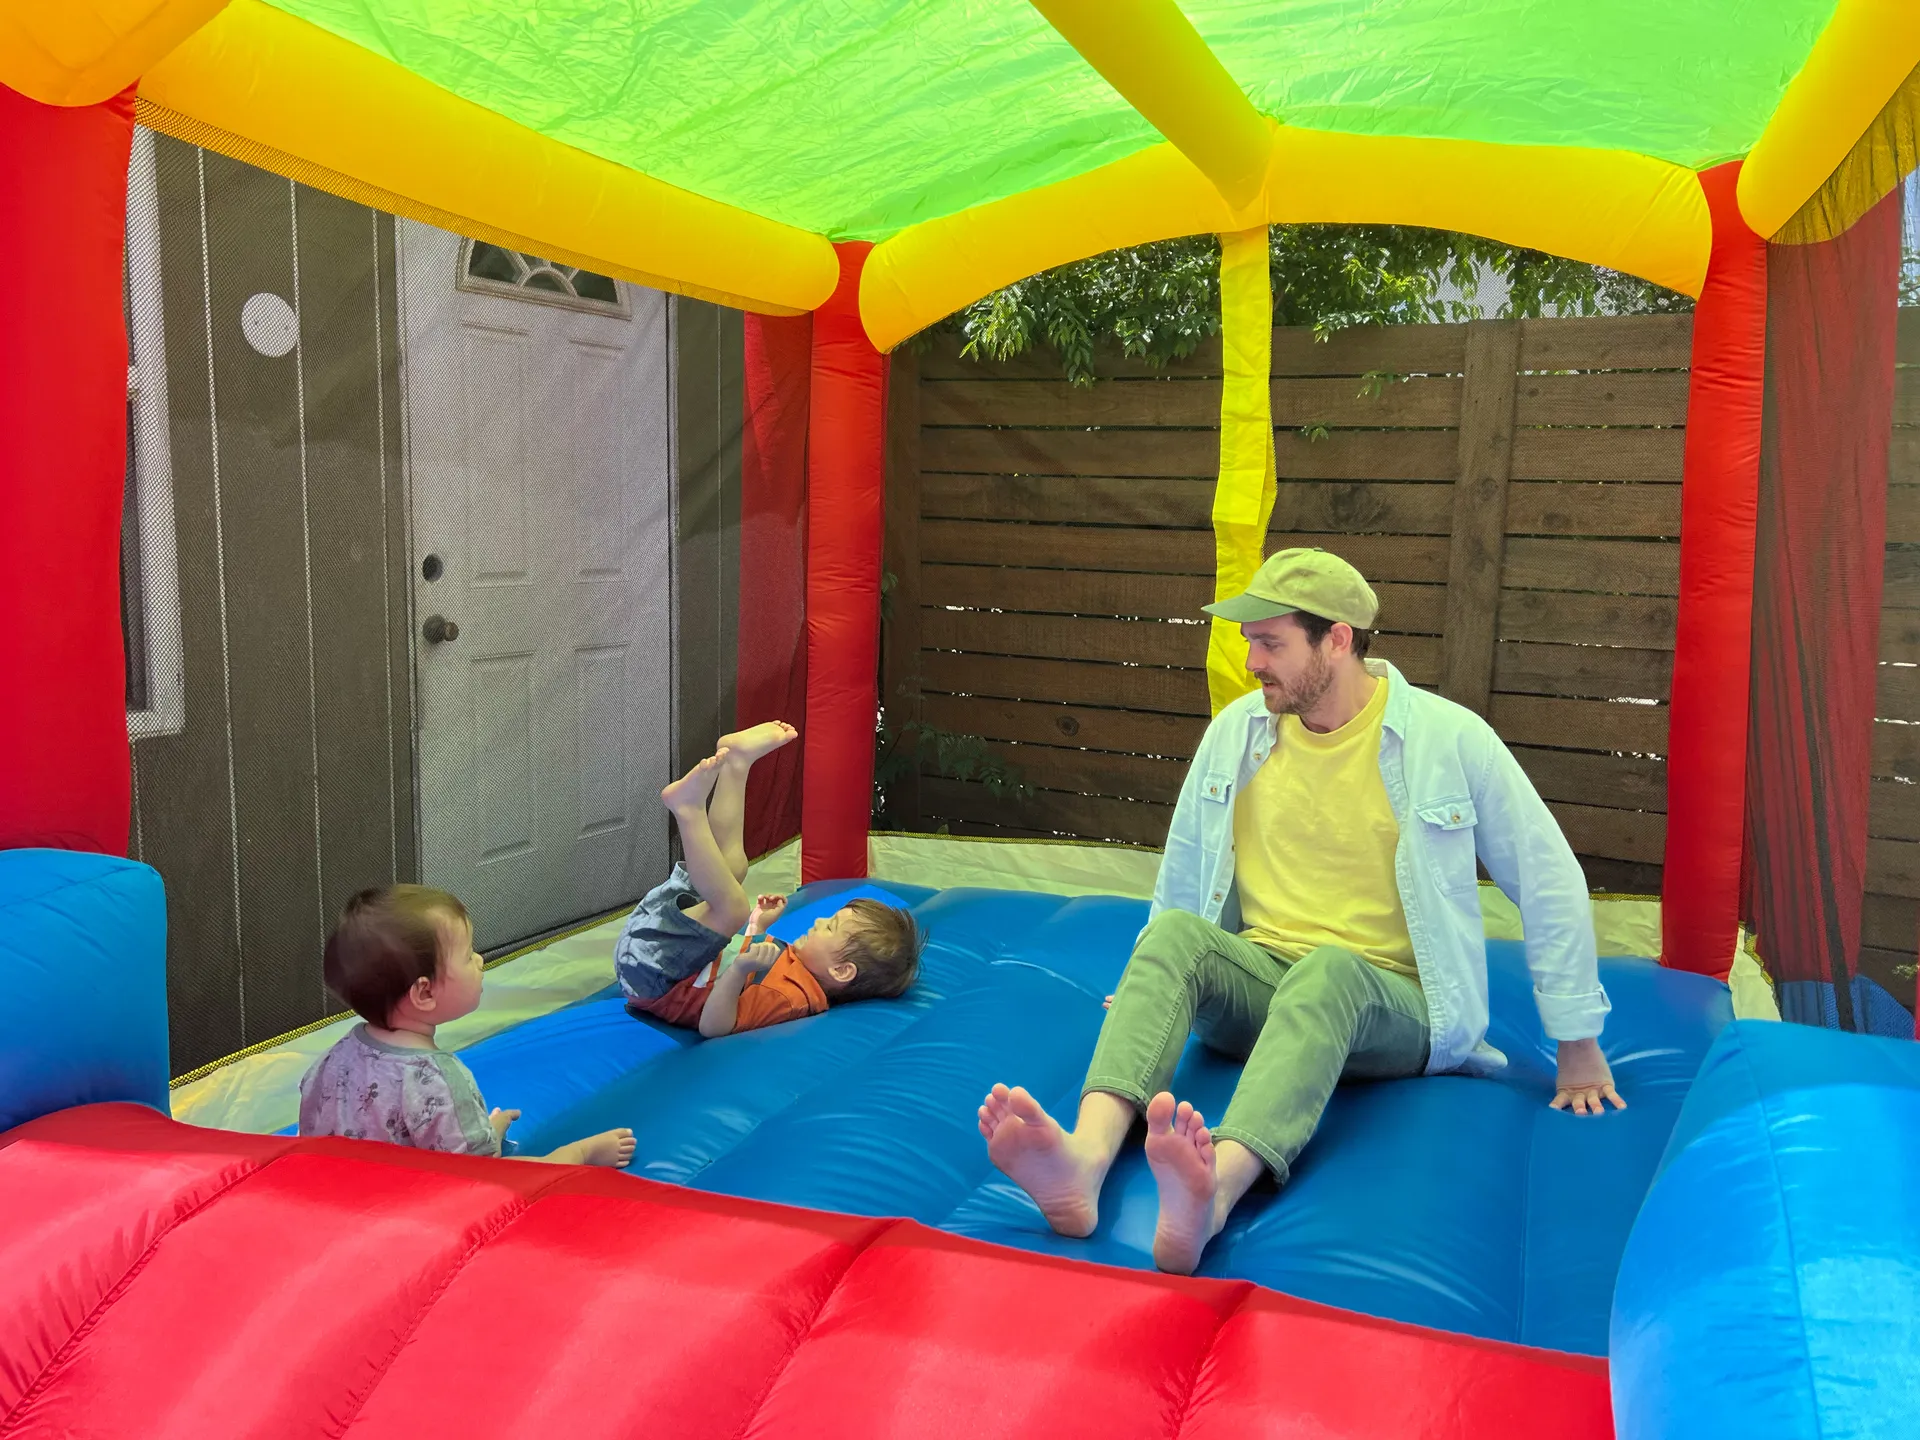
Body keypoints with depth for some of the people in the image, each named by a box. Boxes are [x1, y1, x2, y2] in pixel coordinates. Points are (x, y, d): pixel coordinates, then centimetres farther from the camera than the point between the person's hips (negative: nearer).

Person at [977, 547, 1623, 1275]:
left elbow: (1547, 882, 4)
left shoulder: (1451, 739, -4)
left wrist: (1578, 1045, 6)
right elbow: (1186, 864, 21)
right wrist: (1150, 989, 29)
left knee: (1328, 970, -39)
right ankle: (1087, 1159, -52)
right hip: (1258, 984, 3)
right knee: (1174, 934, -30)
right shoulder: (1237, 729, 6)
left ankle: (1214, 1193, -63)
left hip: (1390, 1005, -3)